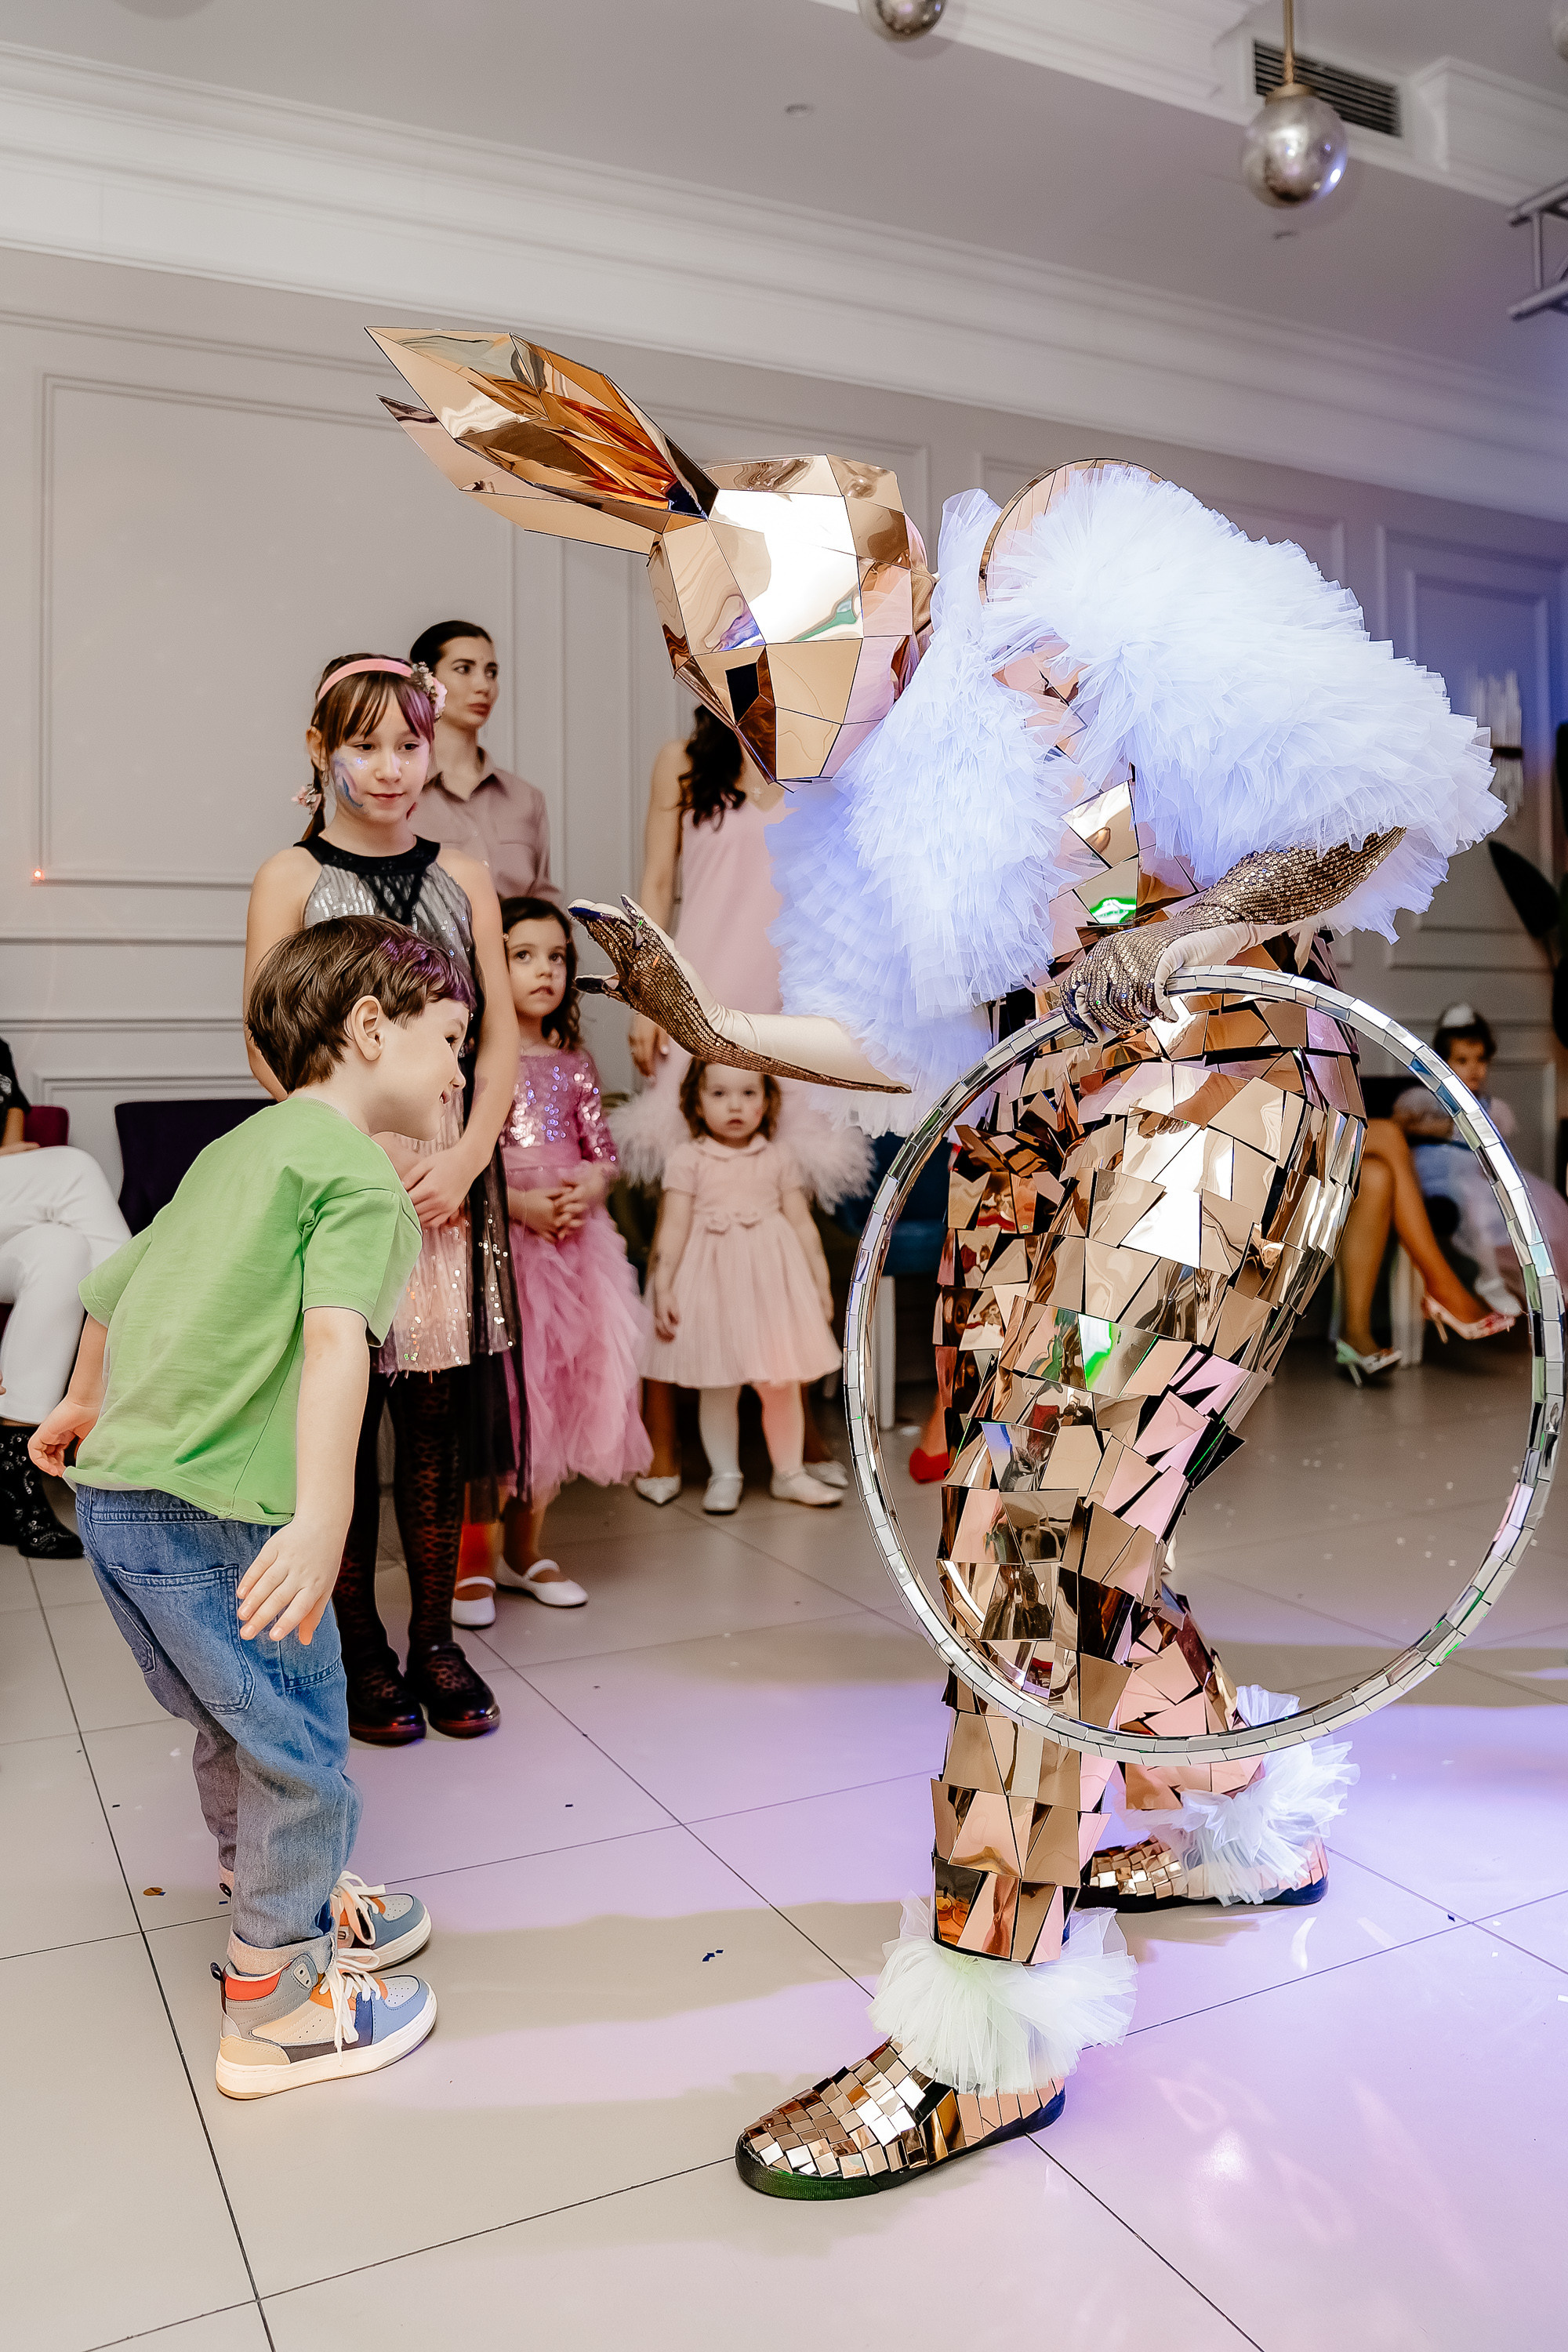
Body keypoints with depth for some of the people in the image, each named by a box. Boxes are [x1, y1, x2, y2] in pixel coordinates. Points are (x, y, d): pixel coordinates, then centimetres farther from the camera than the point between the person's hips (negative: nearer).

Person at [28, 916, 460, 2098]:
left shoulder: (239, 1149, 17)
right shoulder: (362, 1178, -11)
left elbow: (117, 1278, 27)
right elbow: (335, 1336, -27)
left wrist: (83, 1402, 43)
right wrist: (324, 1515, -36)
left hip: (116, 1487, 9)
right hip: (218, 1513, -9)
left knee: (238, 1723, 25)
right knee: (302, 1751, 6)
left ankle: (281, 1899, 44)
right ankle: (275, 2002, 22)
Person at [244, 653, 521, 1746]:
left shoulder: (464, 878, 12)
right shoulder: (292, 877, 3)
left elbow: (500, 1035, 8)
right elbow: (270, 1049, -3)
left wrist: (465, 1156, -6)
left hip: (450, 1173, 3)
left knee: (442, 1408, 5)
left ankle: (436, 1638, 18)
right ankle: (360, 1647, 16)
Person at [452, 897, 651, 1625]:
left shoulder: (574, 1065, 10)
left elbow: (604, 1154, 11)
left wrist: (588, 1189, -9)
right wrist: (519, 1204, -19)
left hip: (574, 1247, 6)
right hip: (495, 1245, -5)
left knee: (560, 1392, 11)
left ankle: (526, 1548, 27)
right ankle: (470, 1559, 13)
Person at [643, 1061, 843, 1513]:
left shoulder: (777, 1158, 7)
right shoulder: (687, 1159, 0)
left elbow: (802, 1224, 9)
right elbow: (674, 1226, -3)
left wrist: (821, 1282, 9)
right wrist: (663, 1288, -8)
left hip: (772, 1280, 2)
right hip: (712, 1282, -2)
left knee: (782, 1385, 7)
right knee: (718, 1387, 4)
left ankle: (789, 1472, 22)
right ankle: (724, 1475, 19)